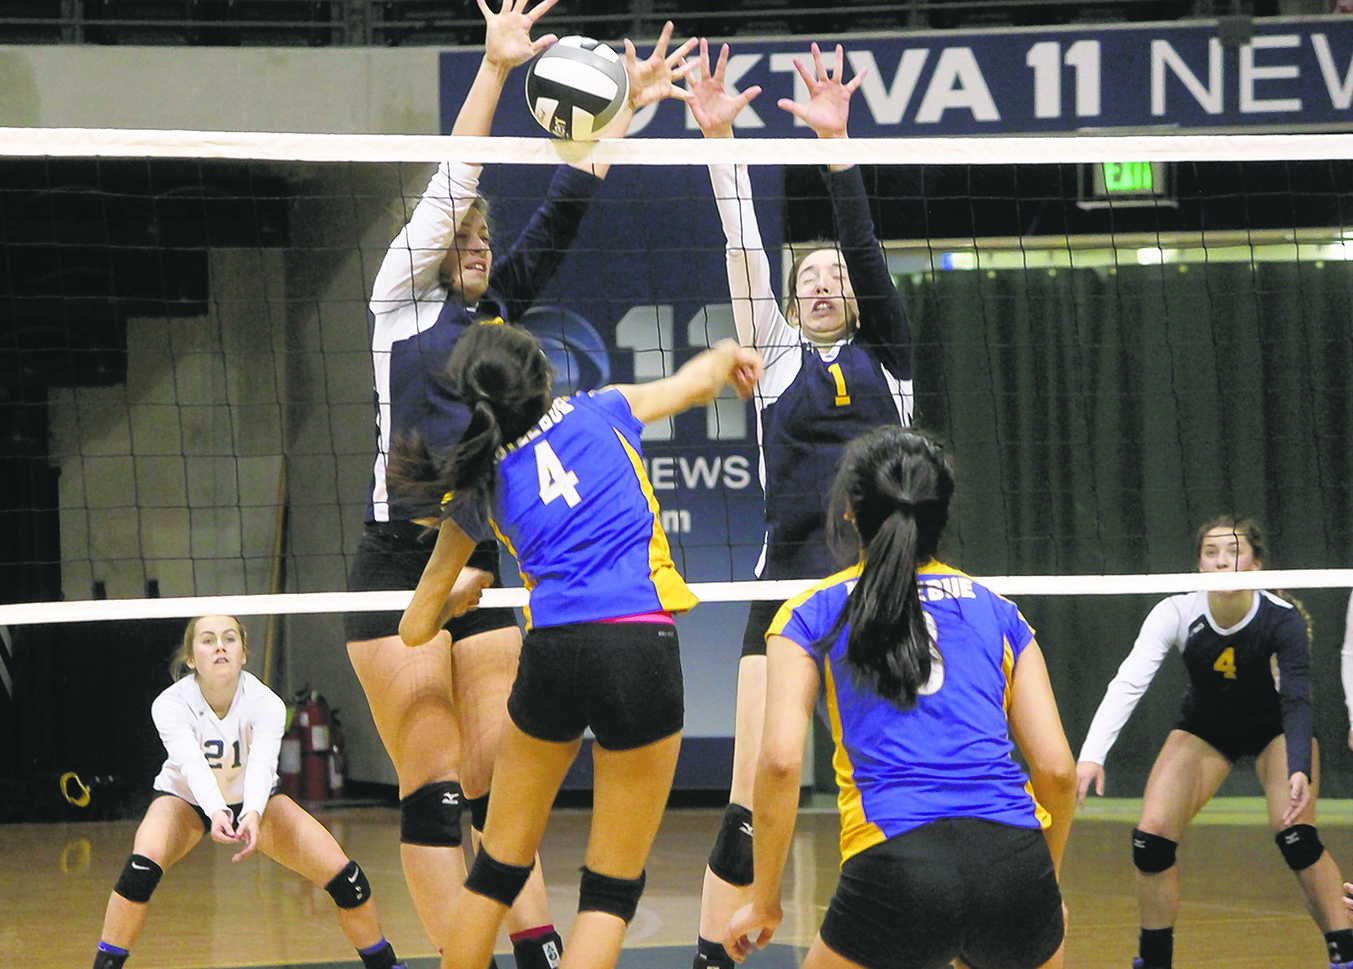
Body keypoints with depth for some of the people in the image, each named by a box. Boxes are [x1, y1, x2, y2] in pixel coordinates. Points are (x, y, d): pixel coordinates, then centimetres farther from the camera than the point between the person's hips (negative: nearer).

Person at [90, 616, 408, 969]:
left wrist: (252, 815, -65)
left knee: (343, 875, -13)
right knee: (143, 864, -33)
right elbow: (191, 764, -44)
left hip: (254, 802, 1)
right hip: (187, 798, -1)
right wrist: (216, 814, -64)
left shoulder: (266, 704, -27)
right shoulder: (170, 705, -29)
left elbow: (262, 765, -44)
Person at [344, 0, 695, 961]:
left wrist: (626, 107, 5)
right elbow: (449, 187, -6)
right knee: (433, 787, -5)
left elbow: (562, 211, 11)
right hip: (399, 562, -5)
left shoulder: (498, 309, 16)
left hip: (481, 564, 5)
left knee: (502, 776, 3)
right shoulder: (401, 300, 3)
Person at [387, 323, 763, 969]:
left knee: (498, 868, 18)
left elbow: (416, 628, 19)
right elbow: (695, 382, 31)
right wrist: (725, 358, 54)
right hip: (641, 646, -1)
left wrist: (456, 600, 41)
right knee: (612, 887, 5)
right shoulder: (598, 413, 13)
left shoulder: (479, 485, 15)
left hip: (552, 650, 1)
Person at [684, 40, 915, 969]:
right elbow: (745, 251, 1)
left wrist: (836, 143, -14)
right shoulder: (777, 355, 12)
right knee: (752, 803, -7)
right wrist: (720, 139, -11)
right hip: (790, 587, 0)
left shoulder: (887, 356, 12)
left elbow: (867, 252, -1)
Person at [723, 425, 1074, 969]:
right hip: (1016, 859, 3)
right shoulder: (996, 611, 20)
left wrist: (763, 900, 10)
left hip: (896, 868, -2)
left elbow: (780, 761, 1)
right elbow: (1056, 767, 13)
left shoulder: (811, 615, 14)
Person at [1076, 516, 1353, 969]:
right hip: (1204, 729, 2)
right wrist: (1091, 756, -48)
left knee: (1294, 832, -24)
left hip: (1276, 728, -2)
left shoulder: (1282, 618, -29)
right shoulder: (1176, 613, -27)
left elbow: (1297, 701, -35)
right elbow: (1128, 683, -35)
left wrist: (1301, 771, -53)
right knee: (1150, 837, -12)